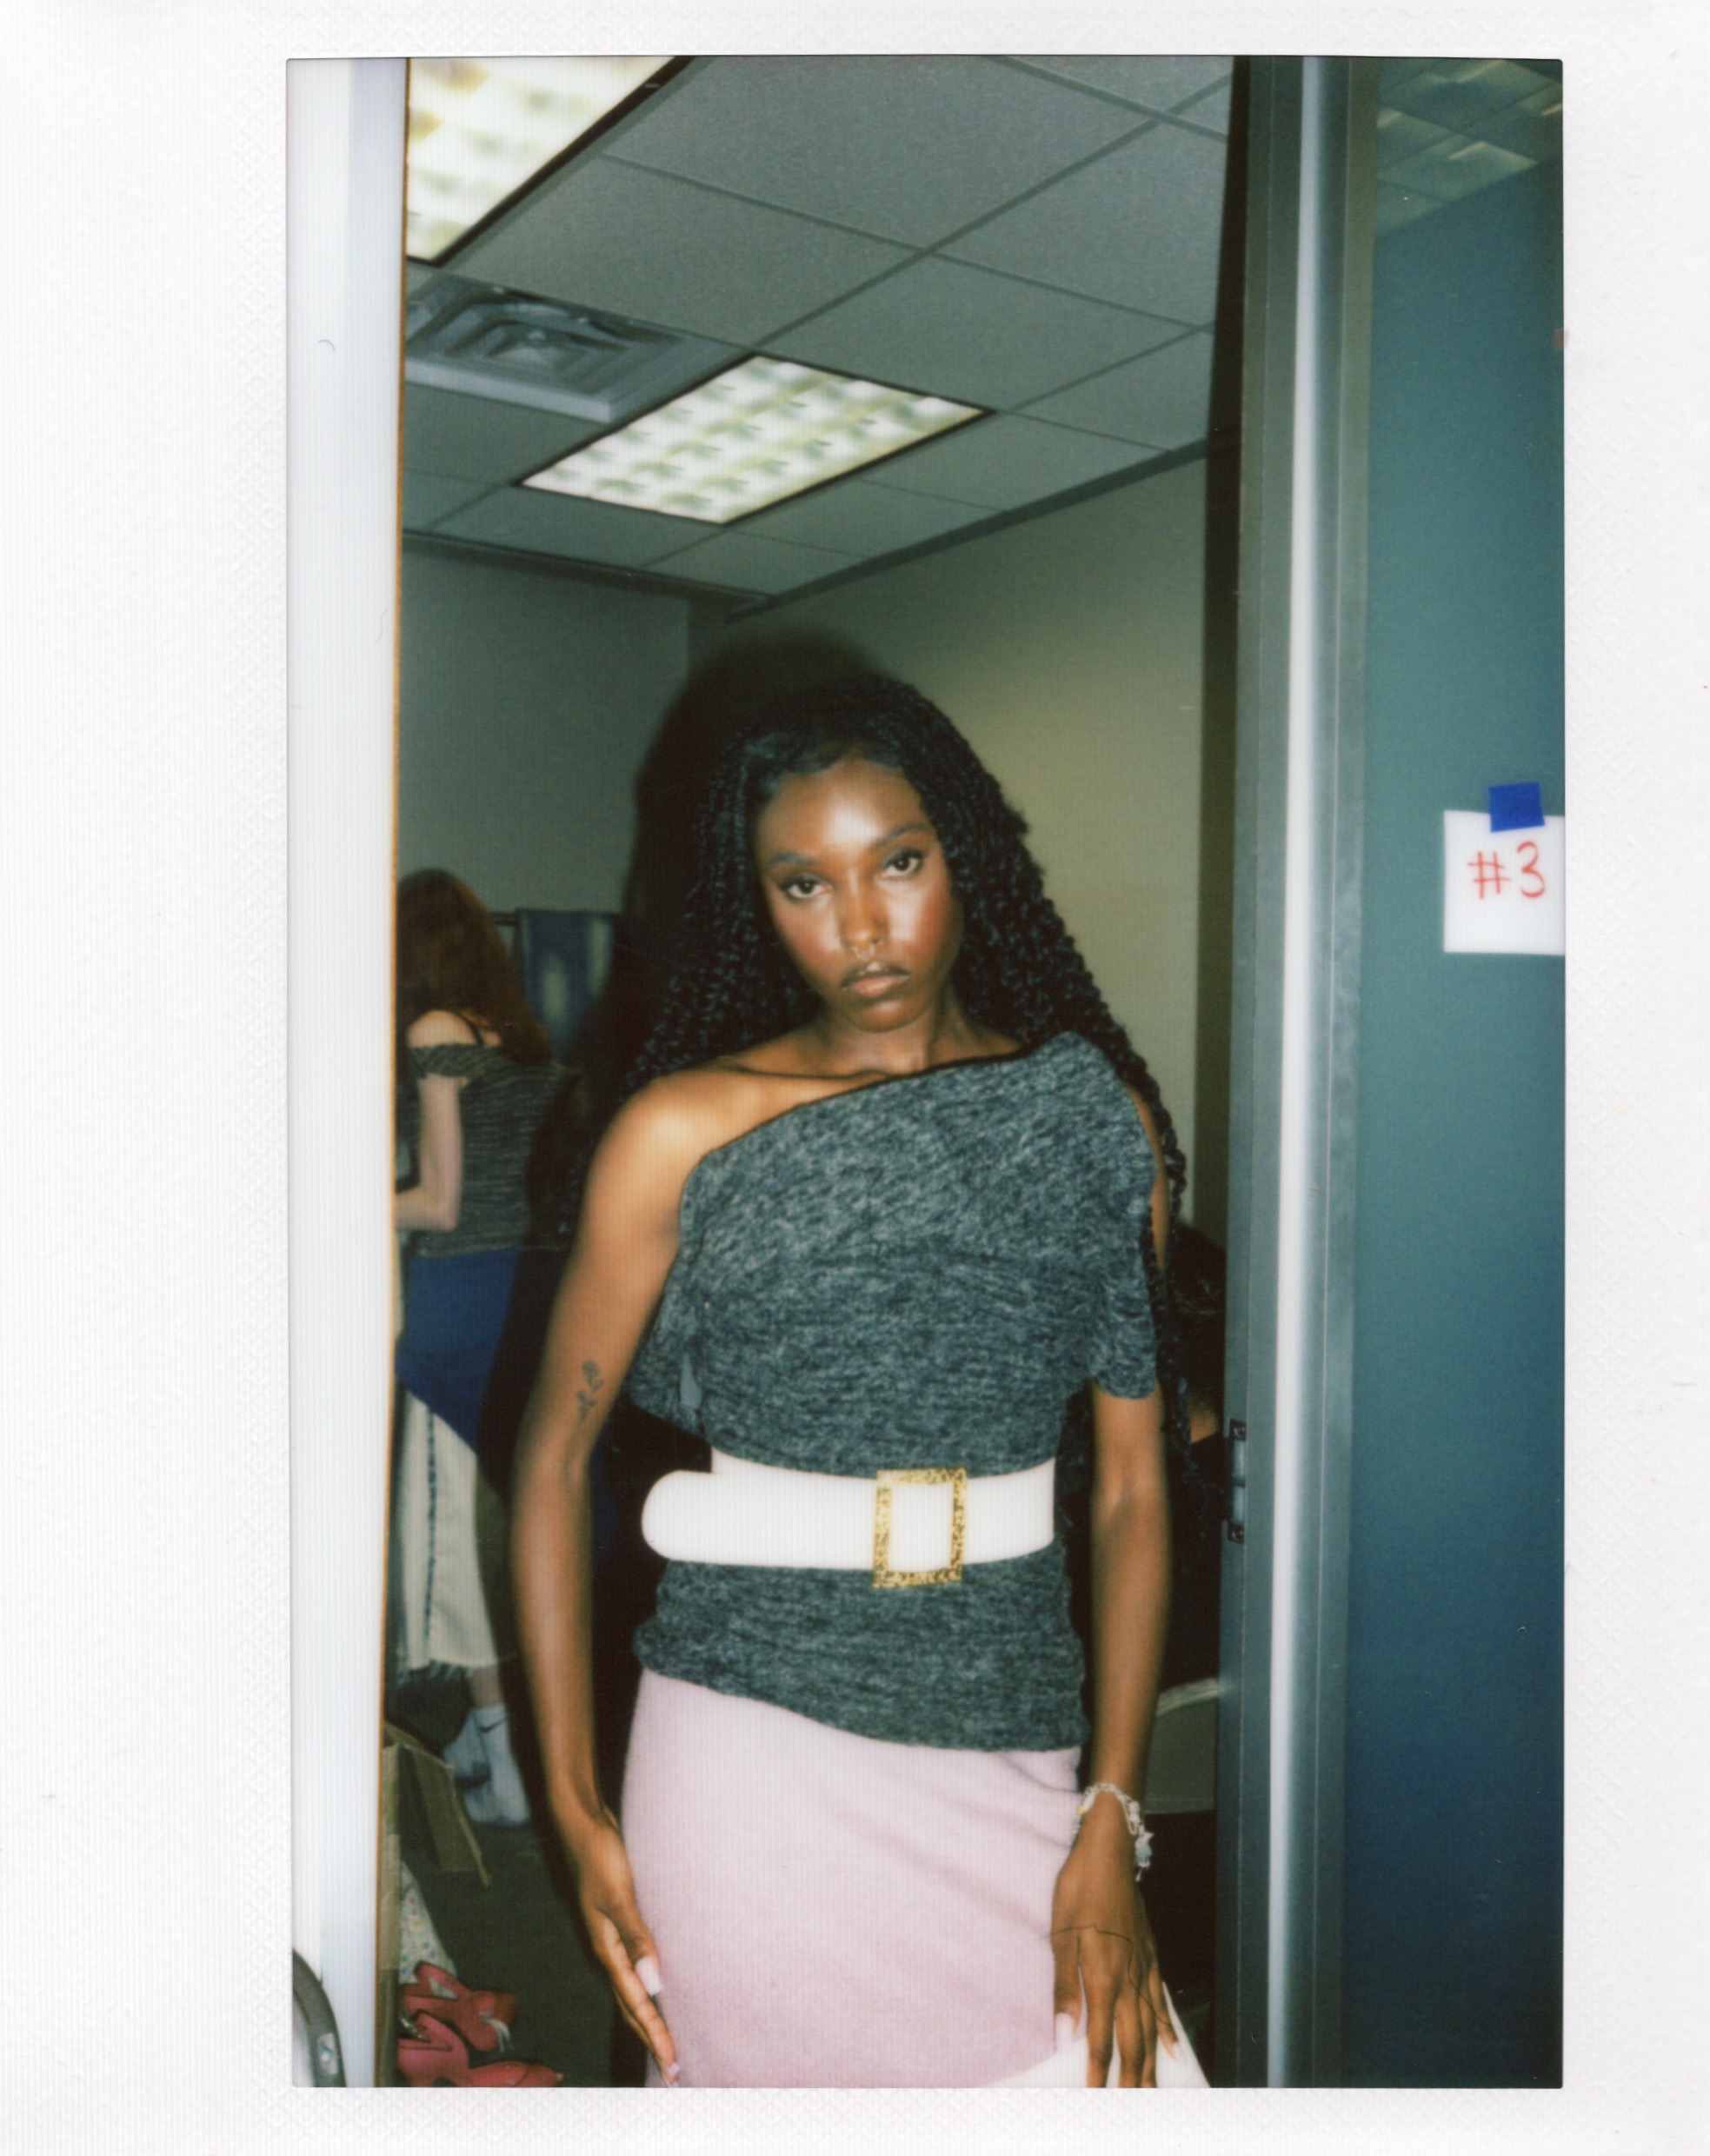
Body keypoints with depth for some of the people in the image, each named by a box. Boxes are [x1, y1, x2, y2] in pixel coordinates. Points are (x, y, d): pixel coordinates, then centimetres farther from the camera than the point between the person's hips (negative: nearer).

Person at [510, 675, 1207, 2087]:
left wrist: (1113, 1819, -3)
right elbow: (555, 1452, 1)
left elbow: (1133, 1485, 2)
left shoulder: (1099, 1118, 1)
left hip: (1021, 1748, 2)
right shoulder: (684, 1130, -4)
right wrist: (577, 1808, -2)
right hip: (759, 1747, -1)